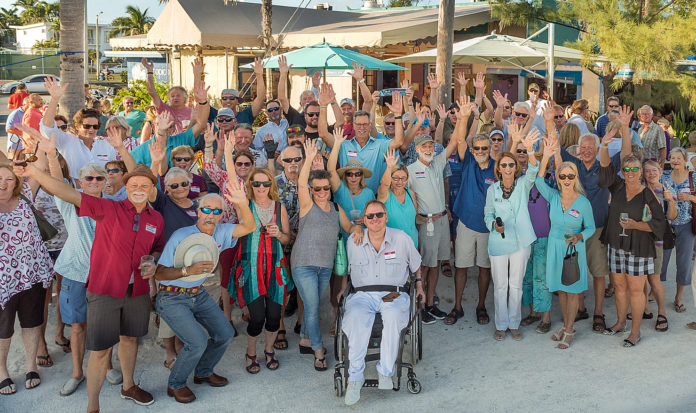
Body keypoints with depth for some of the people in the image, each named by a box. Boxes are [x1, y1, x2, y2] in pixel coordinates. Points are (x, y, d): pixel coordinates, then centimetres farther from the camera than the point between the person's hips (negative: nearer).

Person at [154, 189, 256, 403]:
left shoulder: (220, 233, -3)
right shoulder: (180, 236, -21)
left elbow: (249, 227, -13)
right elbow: (159, 273, -20)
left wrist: (243, 204, -31)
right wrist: (188, 270, -36)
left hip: (198, 294, 7)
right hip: (172, 299, -7)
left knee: (225, 333, 7)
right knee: (197, 342, -19)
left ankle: (203, 372, 32)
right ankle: (175, 385, 6)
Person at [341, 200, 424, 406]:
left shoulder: (401, 239, 8)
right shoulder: (353, 242, 11)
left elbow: (415, 265, 24)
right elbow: (346, 269, 26)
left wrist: (419, 286, 17)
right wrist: (343, 288, 15)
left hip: (394, 294, -1)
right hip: (361, 294, 1)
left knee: (393, 317, -37)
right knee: (356, 319, -34)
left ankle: (386, 372, -25)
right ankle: (355, 378, -28)